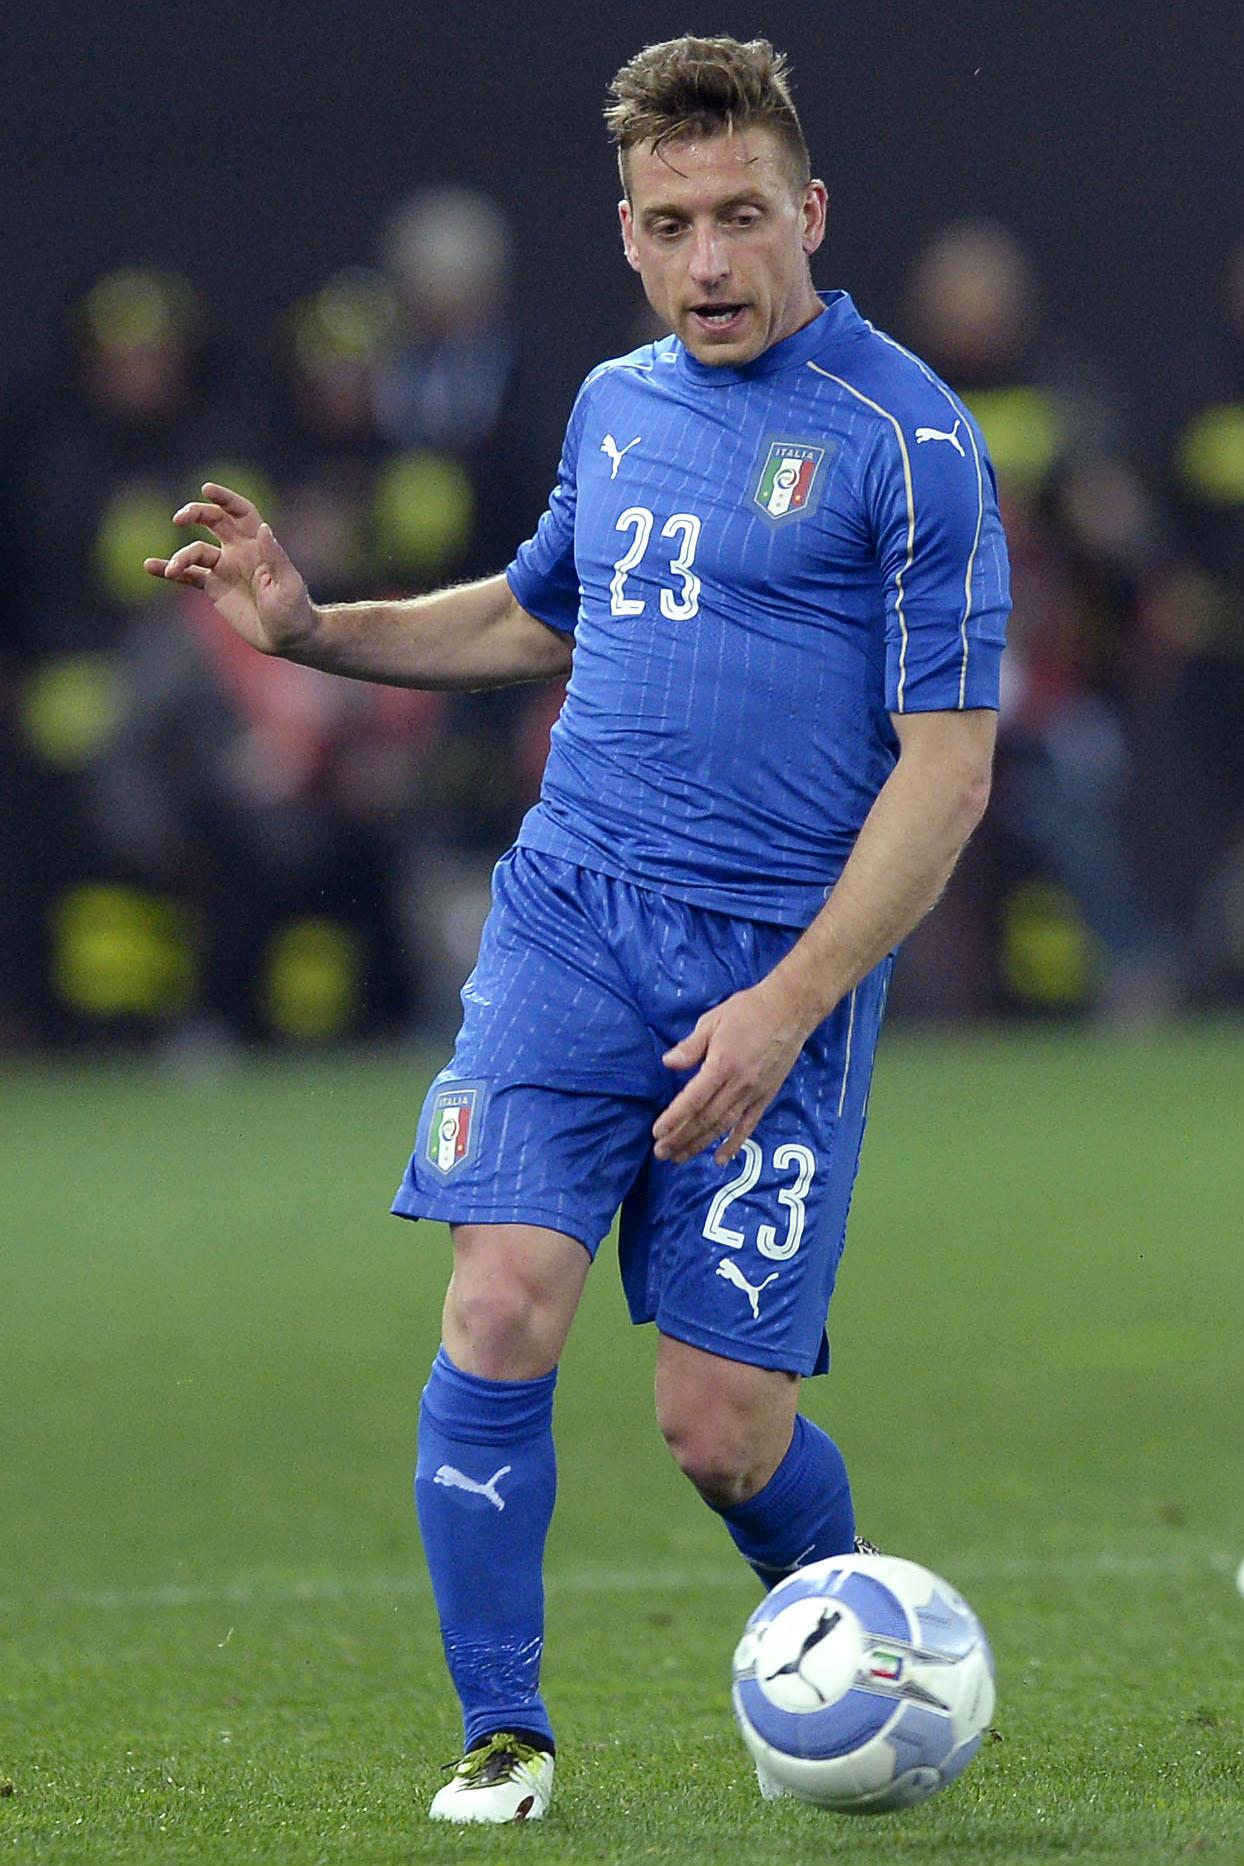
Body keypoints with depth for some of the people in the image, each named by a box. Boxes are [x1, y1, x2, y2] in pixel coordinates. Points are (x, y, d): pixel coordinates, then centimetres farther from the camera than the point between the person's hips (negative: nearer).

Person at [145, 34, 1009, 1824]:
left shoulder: (905, 439, -7)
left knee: (721, 1427, -4)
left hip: (779, 968, -4)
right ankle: (503, 1735, 0)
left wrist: (788, 1004, -17)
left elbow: (947, 765, -9)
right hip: (569, 921, 4)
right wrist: (310, 625, 16)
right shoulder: (617, 403, 12)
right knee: (503, 1307, -14)